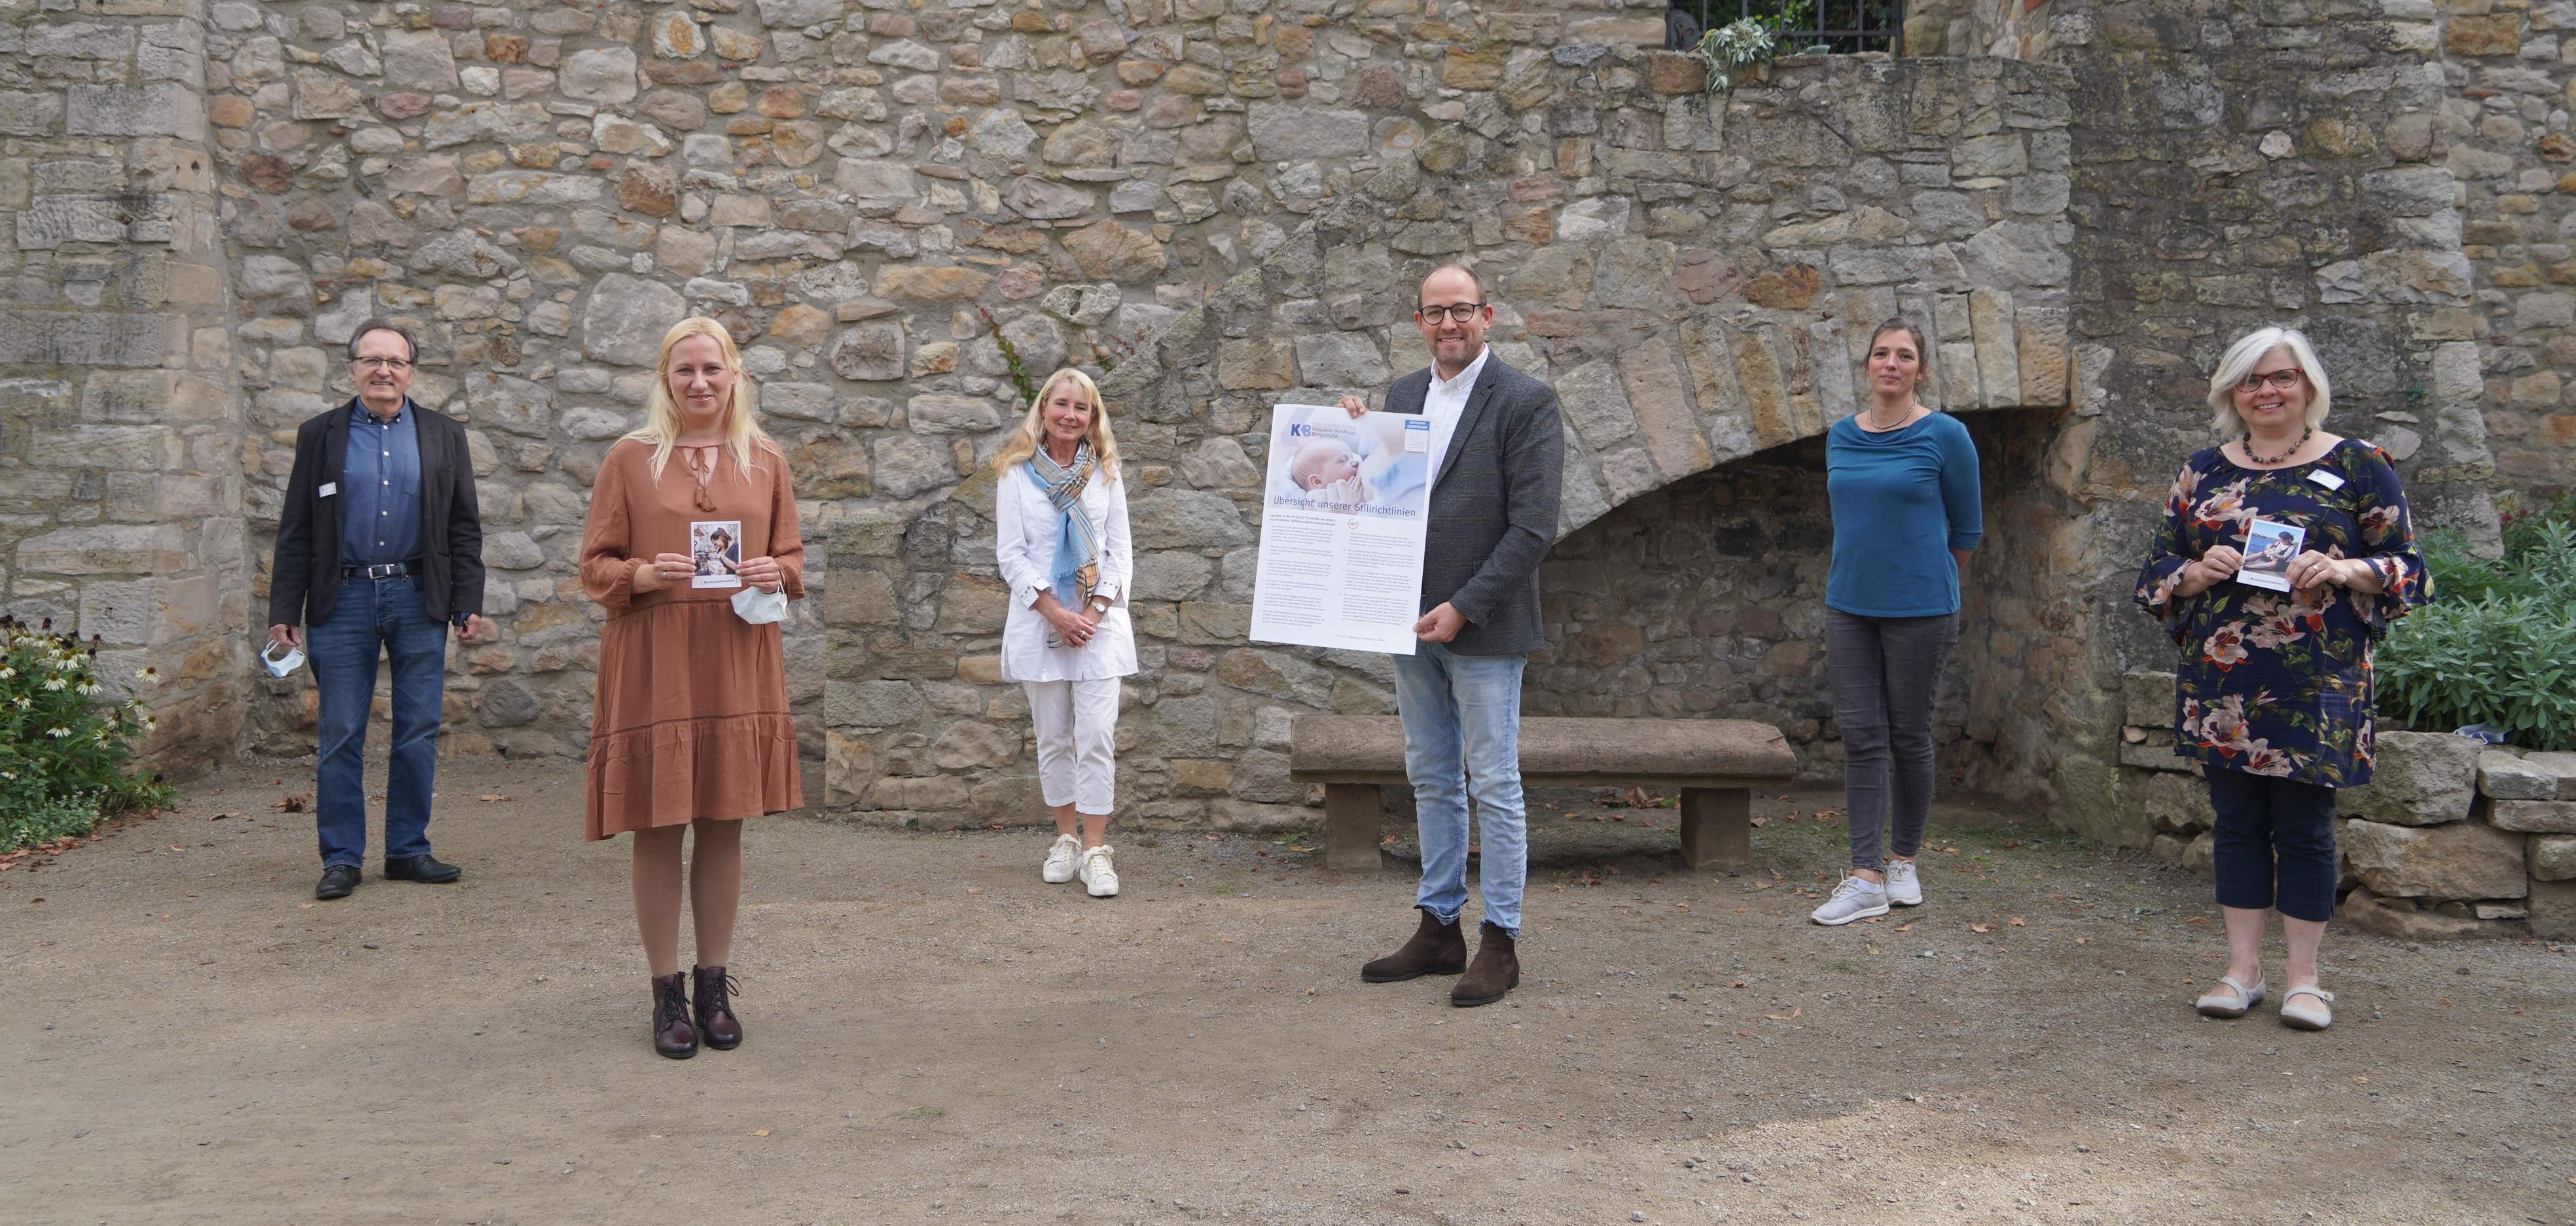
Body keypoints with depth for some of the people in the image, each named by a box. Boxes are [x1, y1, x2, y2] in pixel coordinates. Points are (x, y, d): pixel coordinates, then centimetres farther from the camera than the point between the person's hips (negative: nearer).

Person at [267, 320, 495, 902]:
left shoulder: (444, 436, 9)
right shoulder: (320, 435, 7)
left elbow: (464, 530, 8)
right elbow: (295, 533, 6)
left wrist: (468, 607, -1)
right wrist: (284, 613, -1)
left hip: (418, 598, 1)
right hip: (343, 598, -1)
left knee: (418, 733, 4)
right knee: (340, 735, 1)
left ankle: (408, 849, 15)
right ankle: (341, 858, 9)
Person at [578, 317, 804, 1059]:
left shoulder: (765, 462, 10)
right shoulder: (631, 458, 3)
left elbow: (792, 556, 13)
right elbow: (595, 564, 3)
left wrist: (776, 573, -9)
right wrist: (641, 574, -17)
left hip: (738, 663, 2)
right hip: (652, 665, -2)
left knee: (724, 825, 7)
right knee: (658, 829, 1)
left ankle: (715, 984, 19)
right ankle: (667, 992, 12)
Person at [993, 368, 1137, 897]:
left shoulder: (1105, 473, 8)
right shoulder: (1017, 473, 2)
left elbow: (1120, 549, 7)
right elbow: (1010, 553, -2)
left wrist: (1096, 611, -7)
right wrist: (1055, 612, -11)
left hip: (1099, 622, 1)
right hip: (1039, 621, 0)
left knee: (1097, 738, -7)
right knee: (1053, 738, 6)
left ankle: (1095, 850, -5)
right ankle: (1067, 839, 19)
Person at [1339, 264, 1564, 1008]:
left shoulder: (1524, 402, -9)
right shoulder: (1401, 397, 12)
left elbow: (1532, 527, -14)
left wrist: (1464, 608, -18)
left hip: (1482, 627, -7)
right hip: (1411, 620, 7)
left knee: (1494, 785, -1)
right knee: (1432, 781, 13)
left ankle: (1500, 943, 7)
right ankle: (1439, 930, 23)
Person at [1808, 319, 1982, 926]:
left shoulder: (1944, 436, -6)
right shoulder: (1841, 436, 6)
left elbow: (1967, 528, 3)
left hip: (1919, 609, -4)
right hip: (1850, 605, 4)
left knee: (1909, 735, 6)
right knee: (1862, 737, 0)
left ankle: (1903, 861, 22)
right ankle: (1867, 878, 1)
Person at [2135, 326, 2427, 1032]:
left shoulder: (2358, 466, 3)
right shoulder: (2203, 472, 11)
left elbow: (2405, 565, 3)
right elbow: (2158, 569, 13)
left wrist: (2345, 571, -17)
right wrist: (2199, 570, -9)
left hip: (2317, 682, -3)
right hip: (2222, 682, 3)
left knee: (2304, 826, 0)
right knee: (2237, 822, 7)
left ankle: (2304, 979, 11)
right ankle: (2243, 970, 16)